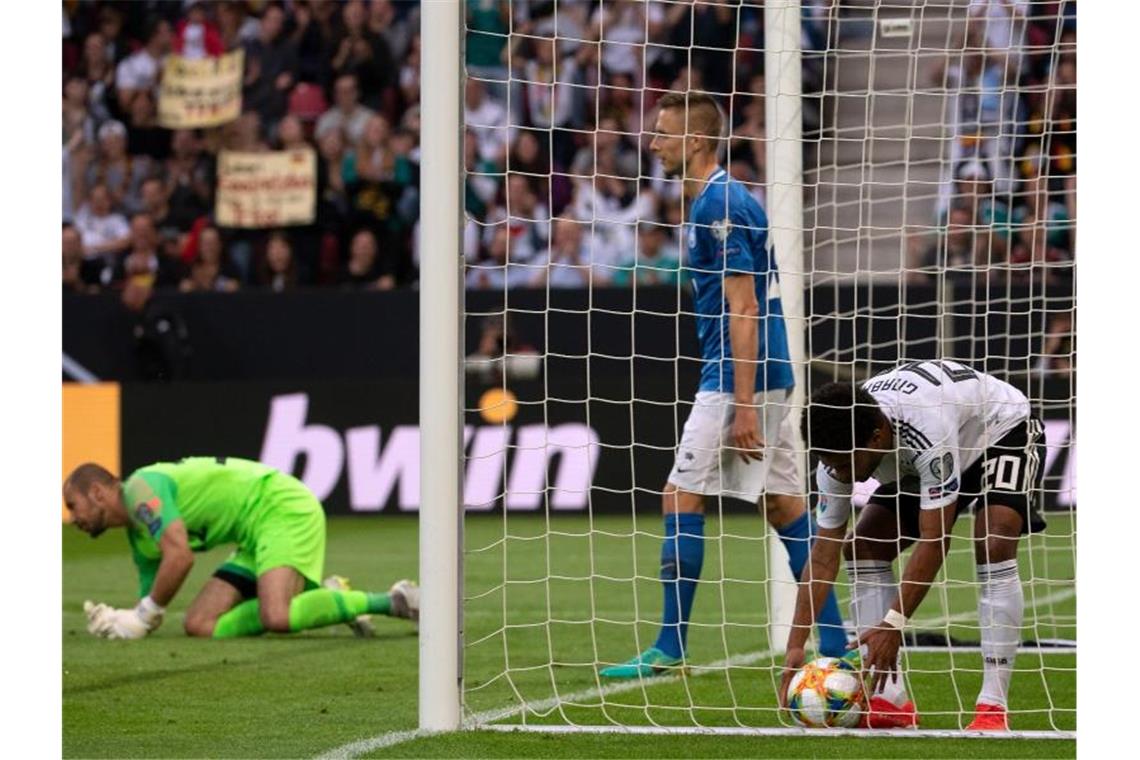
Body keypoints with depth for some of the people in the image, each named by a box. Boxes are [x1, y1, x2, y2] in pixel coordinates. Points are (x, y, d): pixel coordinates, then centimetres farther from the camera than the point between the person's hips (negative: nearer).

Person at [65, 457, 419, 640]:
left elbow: (180, 557, -25)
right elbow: (151, 612, 21)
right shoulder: (138, 535, 18)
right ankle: (321, 598, 2)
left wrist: (140, 617, -15)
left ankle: (391, 601, -19)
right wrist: (119, 620, -1)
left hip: (284, 509, -10)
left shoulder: (140, 489, -11)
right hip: (256, 539, 10)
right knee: (201, 625, -3)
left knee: (276, 618, -32)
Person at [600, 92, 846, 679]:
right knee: (783, 505, 10)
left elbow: (744, 311, -19)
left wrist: (744, 406, -21)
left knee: (681, 499, -6)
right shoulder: (721, 201, 16)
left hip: (737, 379, -10)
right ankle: (835, 646, 9)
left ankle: (670, 648, -4)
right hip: (765, 376, 10)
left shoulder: (719, 207, -15)